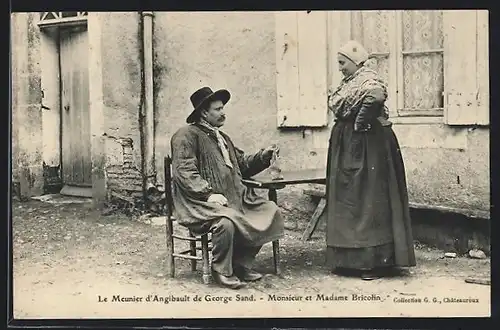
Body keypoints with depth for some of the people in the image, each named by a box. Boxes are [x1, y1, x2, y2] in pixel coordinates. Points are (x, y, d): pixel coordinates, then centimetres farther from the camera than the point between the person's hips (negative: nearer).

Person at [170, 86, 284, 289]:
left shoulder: (221, 137, 23)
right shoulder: (186, 135, -5)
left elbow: (242, 164, 24)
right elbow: (184, 173, -15)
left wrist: (263, 156, 7)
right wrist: (208, 194, -23)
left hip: (234, 198, 9)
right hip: (200, 202, -8)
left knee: (270, 211, -6)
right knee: (227, 221, -36)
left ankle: (242, 263, 3)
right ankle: (222, 271, -12)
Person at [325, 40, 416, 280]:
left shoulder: (368, 80, -13)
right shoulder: (349, 82, 15)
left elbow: (375, 97, -34)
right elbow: (338, 108, 24)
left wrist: (360, 123, -24)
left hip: (367, 147, -10)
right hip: (347, 148, 10)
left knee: (369, 201, -6)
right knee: (348, 202, 12)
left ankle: (376, 261, 1)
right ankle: (352, 258, 20)